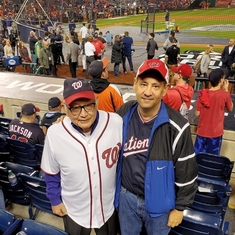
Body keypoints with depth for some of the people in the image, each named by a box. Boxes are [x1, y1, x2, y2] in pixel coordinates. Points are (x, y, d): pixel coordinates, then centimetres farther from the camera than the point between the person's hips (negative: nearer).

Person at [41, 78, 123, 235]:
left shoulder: (116, 123, -23)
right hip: (74, 210, 0)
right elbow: (51, 173, -6)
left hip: (109, 206, 1)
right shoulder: (55, 134, -23)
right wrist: (55, 200, 3)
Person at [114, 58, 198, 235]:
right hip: (126, 196, 3)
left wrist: (180, 207, -5)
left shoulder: (176, 127, -23)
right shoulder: (123, 115, -11)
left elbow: (186, 171, -13)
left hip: (160, 202, -3)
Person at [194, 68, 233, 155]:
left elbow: (197, 114, -4)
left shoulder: (203, 93, -7)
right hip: (216, 132, -2)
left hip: (202, 131, 2)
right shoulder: (224, 94, -13)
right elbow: (230, 108, 7)